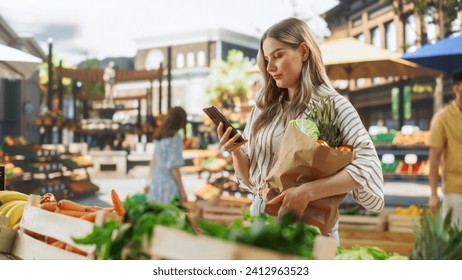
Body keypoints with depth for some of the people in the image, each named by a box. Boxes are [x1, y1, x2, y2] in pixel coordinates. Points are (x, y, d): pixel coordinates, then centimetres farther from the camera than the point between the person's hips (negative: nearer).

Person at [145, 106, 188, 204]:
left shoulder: (159, 135, 7)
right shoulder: (175, 138, -18)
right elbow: (174, 166, -19)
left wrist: (149, 182, 21)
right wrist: (182, 190, -13)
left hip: (157, 181, 8)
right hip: (169, 184, -8)